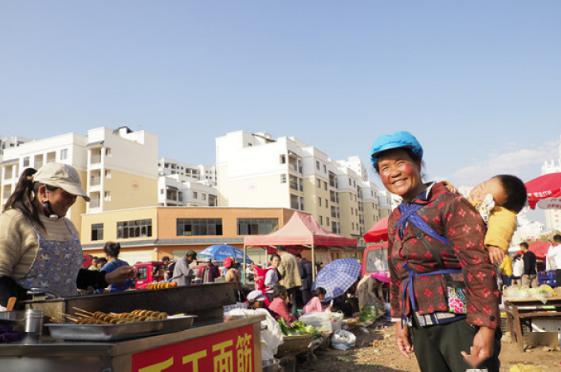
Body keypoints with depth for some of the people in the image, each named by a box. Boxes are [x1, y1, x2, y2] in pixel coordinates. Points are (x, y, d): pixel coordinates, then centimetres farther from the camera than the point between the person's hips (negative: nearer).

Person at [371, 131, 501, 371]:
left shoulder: (450, 204, -10)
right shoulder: (395, 219, 10)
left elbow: (479, 268, -17)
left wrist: (486, 328, -21)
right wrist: (400, 320, 13)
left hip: (461, 323, -6)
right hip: (421, 329, 6)